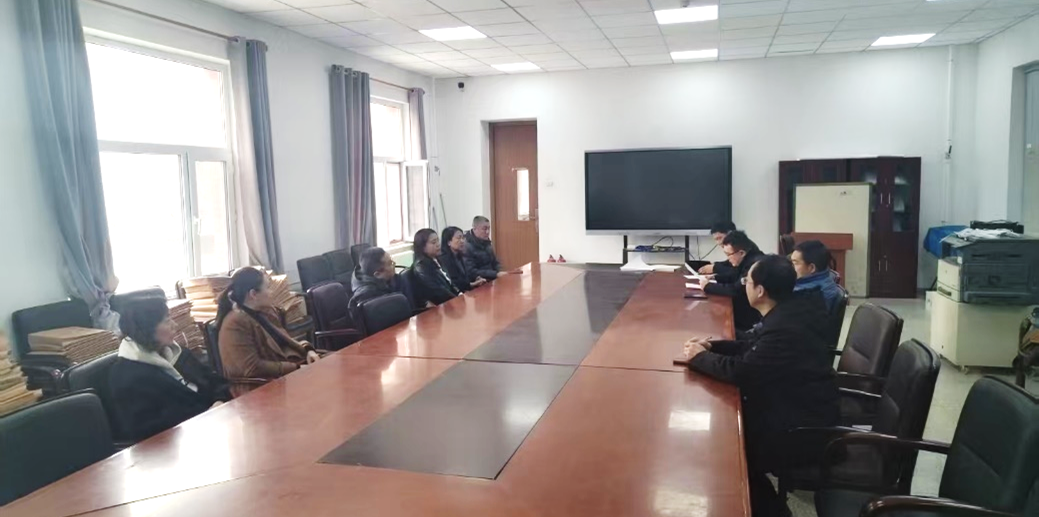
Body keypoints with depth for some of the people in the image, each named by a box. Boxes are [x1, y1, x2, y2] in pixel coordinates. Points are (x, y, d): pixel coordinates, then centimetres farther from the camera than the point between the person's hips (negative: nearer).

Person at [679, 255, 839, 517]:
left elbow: (741, 370, -28)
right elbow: (754, 349, 12)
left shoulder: (785, 328, -31)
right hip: (802, 407, 9)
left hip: (806, 428, -9)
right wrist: (713, 346, 1)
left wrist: (700, 357, -11)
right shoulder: (788, 311, 0)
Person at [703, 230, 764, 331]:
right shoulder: (746, 259, 3)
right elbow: (733, 278, 19)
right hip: (745, 308, 9)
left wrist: (708, 286, -17)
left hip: (755, 318, -9)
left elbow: (735, 290, -29)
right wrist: (715, 278, 2)